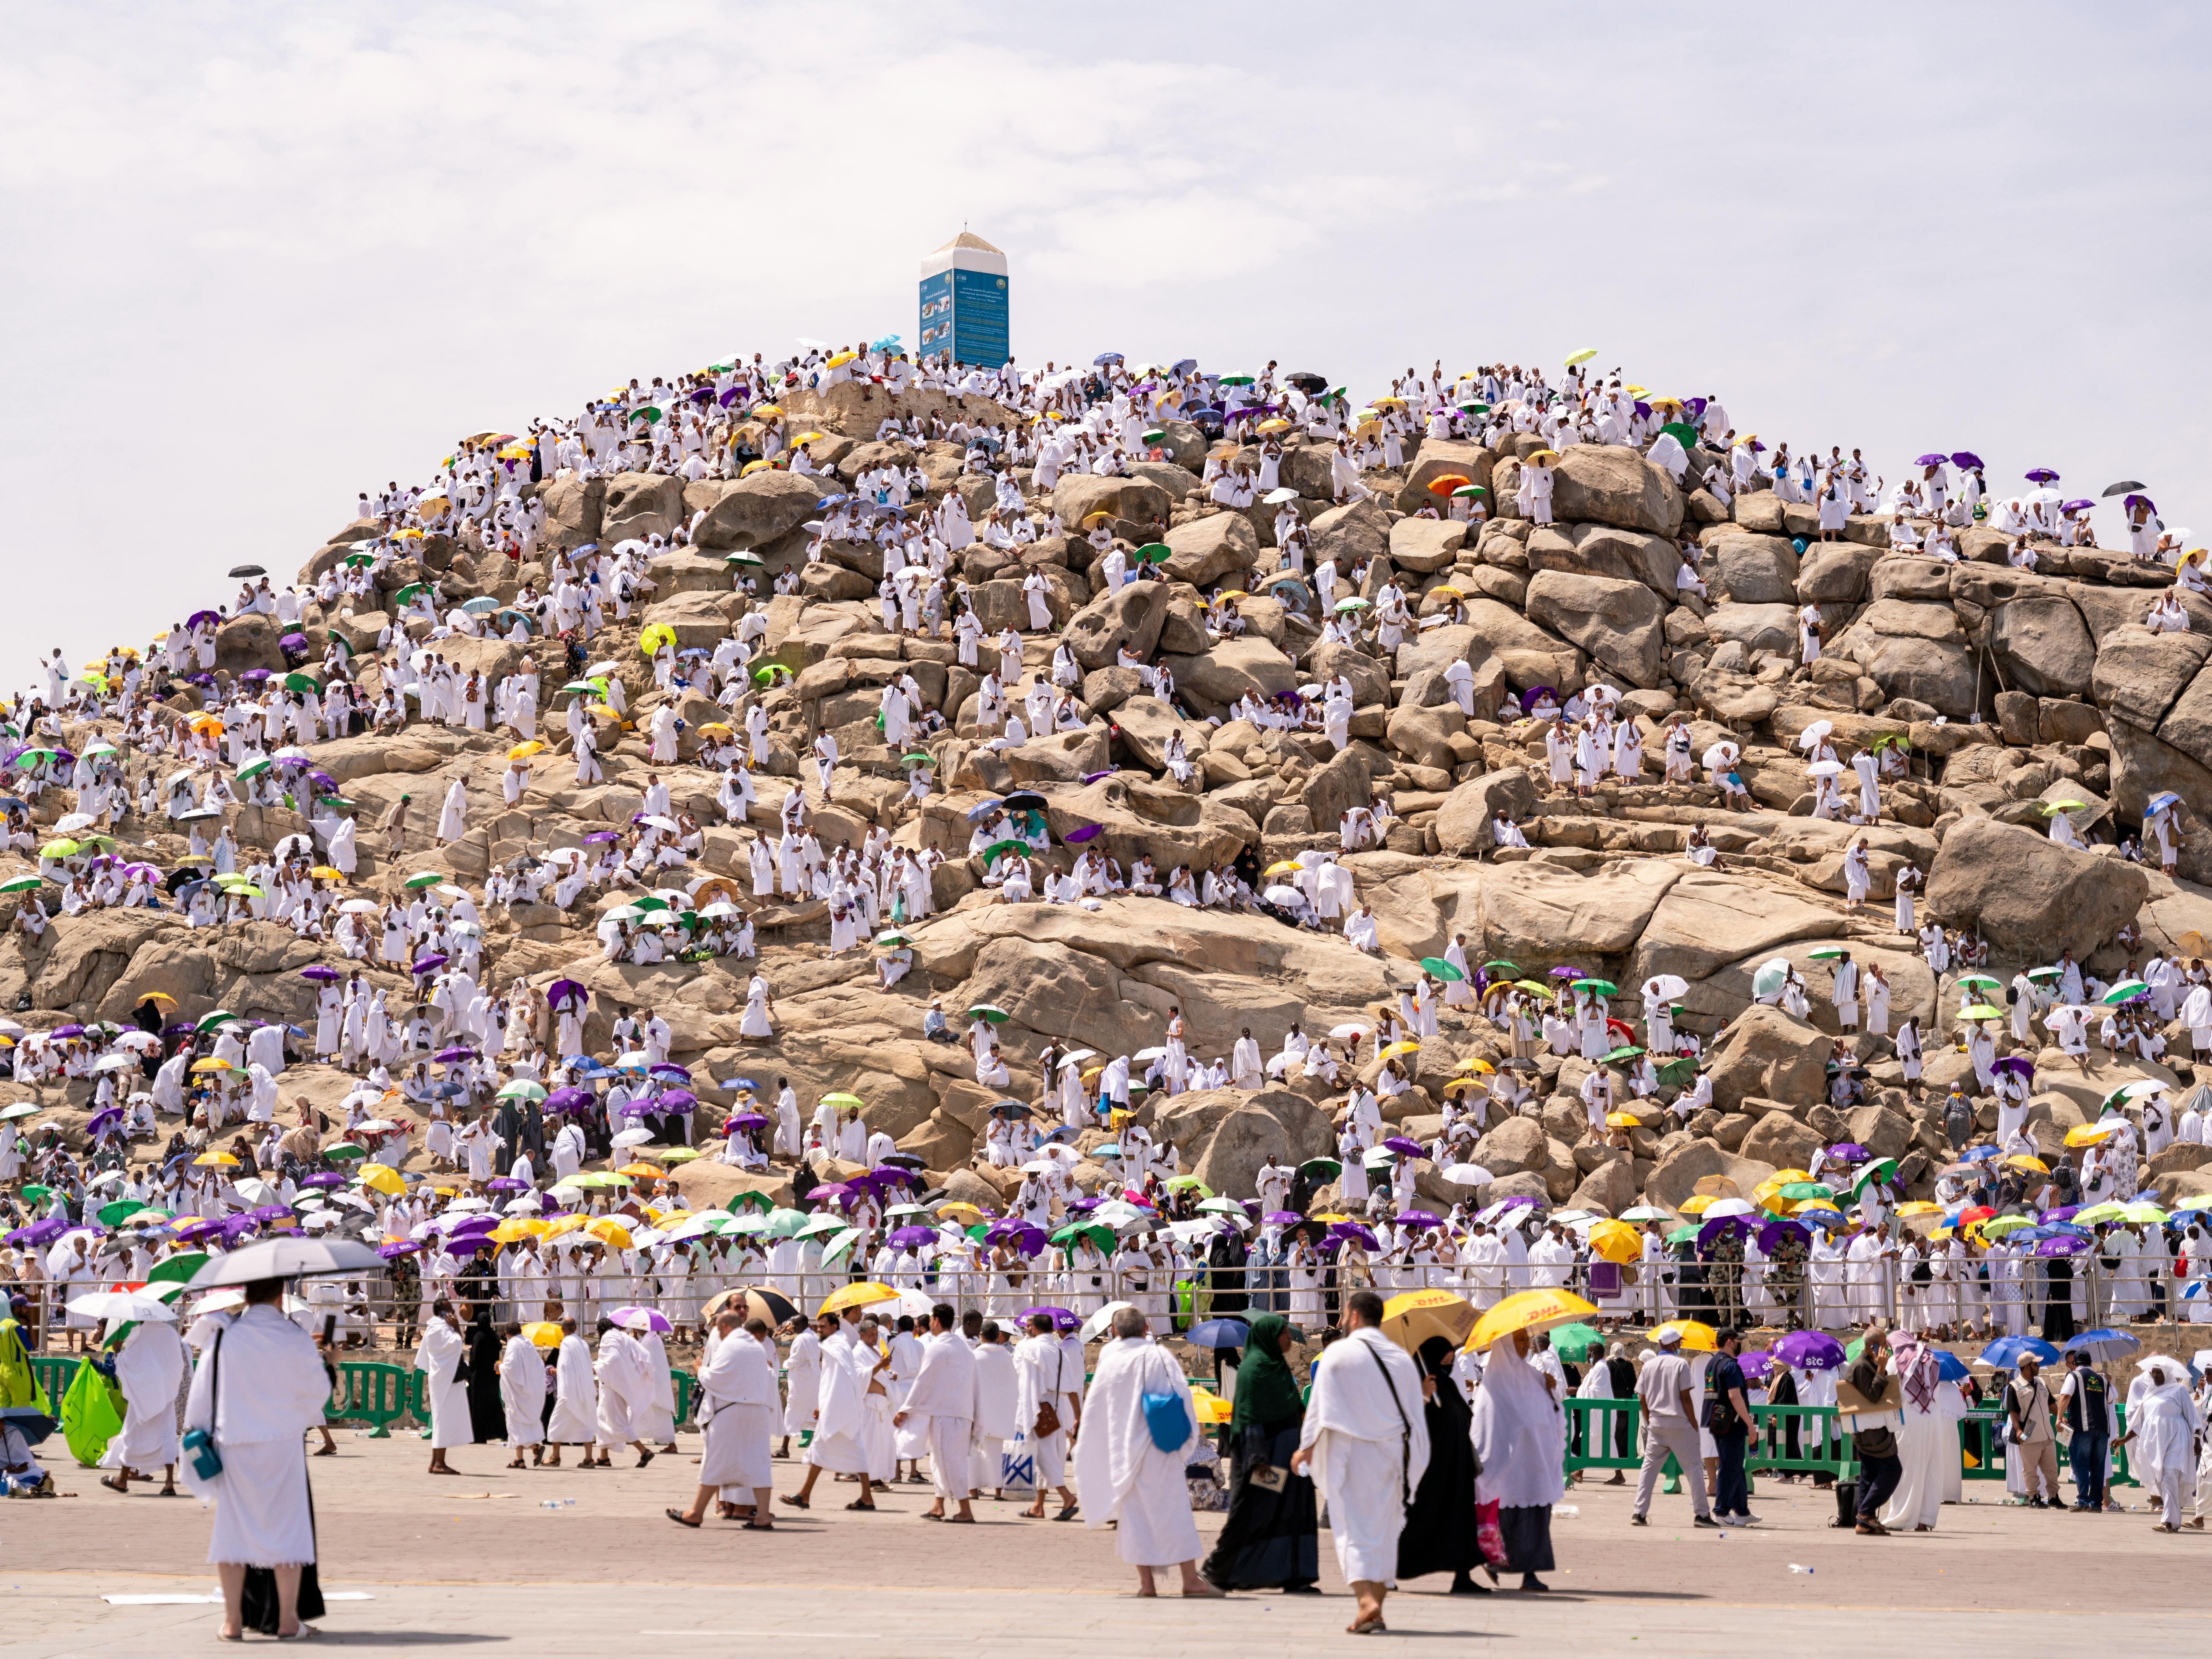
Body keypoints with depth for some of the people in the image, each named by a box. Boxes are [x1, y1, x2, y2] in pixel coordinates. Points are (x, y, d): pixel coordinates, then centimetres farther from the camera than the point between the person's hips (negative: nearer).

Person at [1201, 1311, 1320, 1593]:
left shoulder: (1277, 1367, 14)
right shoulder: (1254, 1369, -14)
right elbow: (1250, 1416, -18)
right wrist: (1258, 1457, -23)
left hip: (1285, 1451, 9)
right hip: (1264, 1450, -9)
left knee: (1295, 1513, 4)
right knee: (1253, 1515, -3)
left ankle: (1294, 1578, 4)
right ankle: (1215, 1570, 8)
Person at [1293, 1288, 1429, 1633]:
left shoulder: (1338, 1353, -5)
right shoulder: (1402, 1358, 9)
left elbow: (1319, 1407, -4)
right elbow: (1415, 1415, 11)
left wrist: (1307, 1448, 5)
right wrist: (1414, 1462, 18)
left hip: (1350, 1451, -4)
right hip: (1392, 1455, 4)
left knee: (1353, 1528, -6)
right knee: (1384, 1528, 12)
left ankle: (1367, 1601, -23)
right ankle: (1377, 1605, 15)